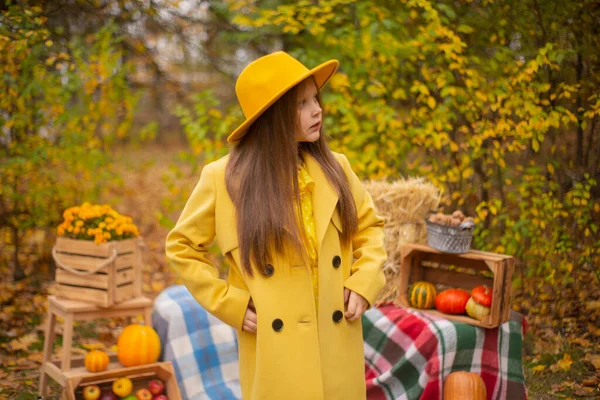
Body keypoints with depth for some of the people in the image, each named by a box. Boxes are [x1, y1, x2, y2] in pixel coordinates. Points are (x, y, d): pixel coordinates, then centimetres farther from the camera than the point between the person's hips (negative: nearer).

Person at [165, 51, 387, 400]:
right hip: (275, 350, -3)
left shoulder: (335, 167, 3)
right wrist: (229, 303, -5)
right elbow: (182, 246, 4)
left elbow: (369, 227, 16)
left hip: (337, 342, 3)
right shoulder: (224, 178, -6)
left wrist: (364, 283, 0)